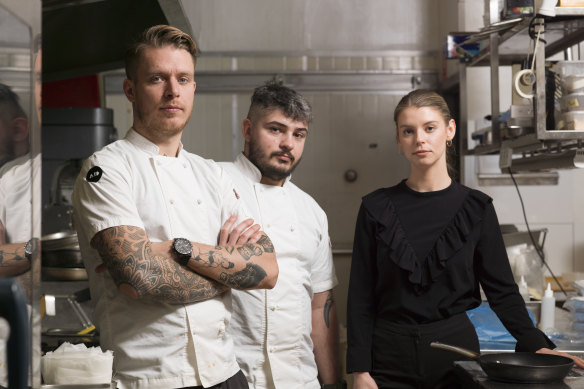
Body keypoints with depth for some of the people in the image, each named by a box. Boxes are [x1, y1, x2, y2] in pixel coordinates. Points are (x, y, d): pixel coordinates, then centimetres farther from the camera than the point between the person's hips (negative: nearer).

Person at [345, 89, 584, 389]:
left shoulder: (475, 208, 0)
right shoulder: (376, 208, -1)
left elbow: (502, 290, 1)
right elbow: (361, 295, -2)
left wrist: (536, 344, -13)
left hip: (455, 347, 0)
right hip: (390, 353, 0)